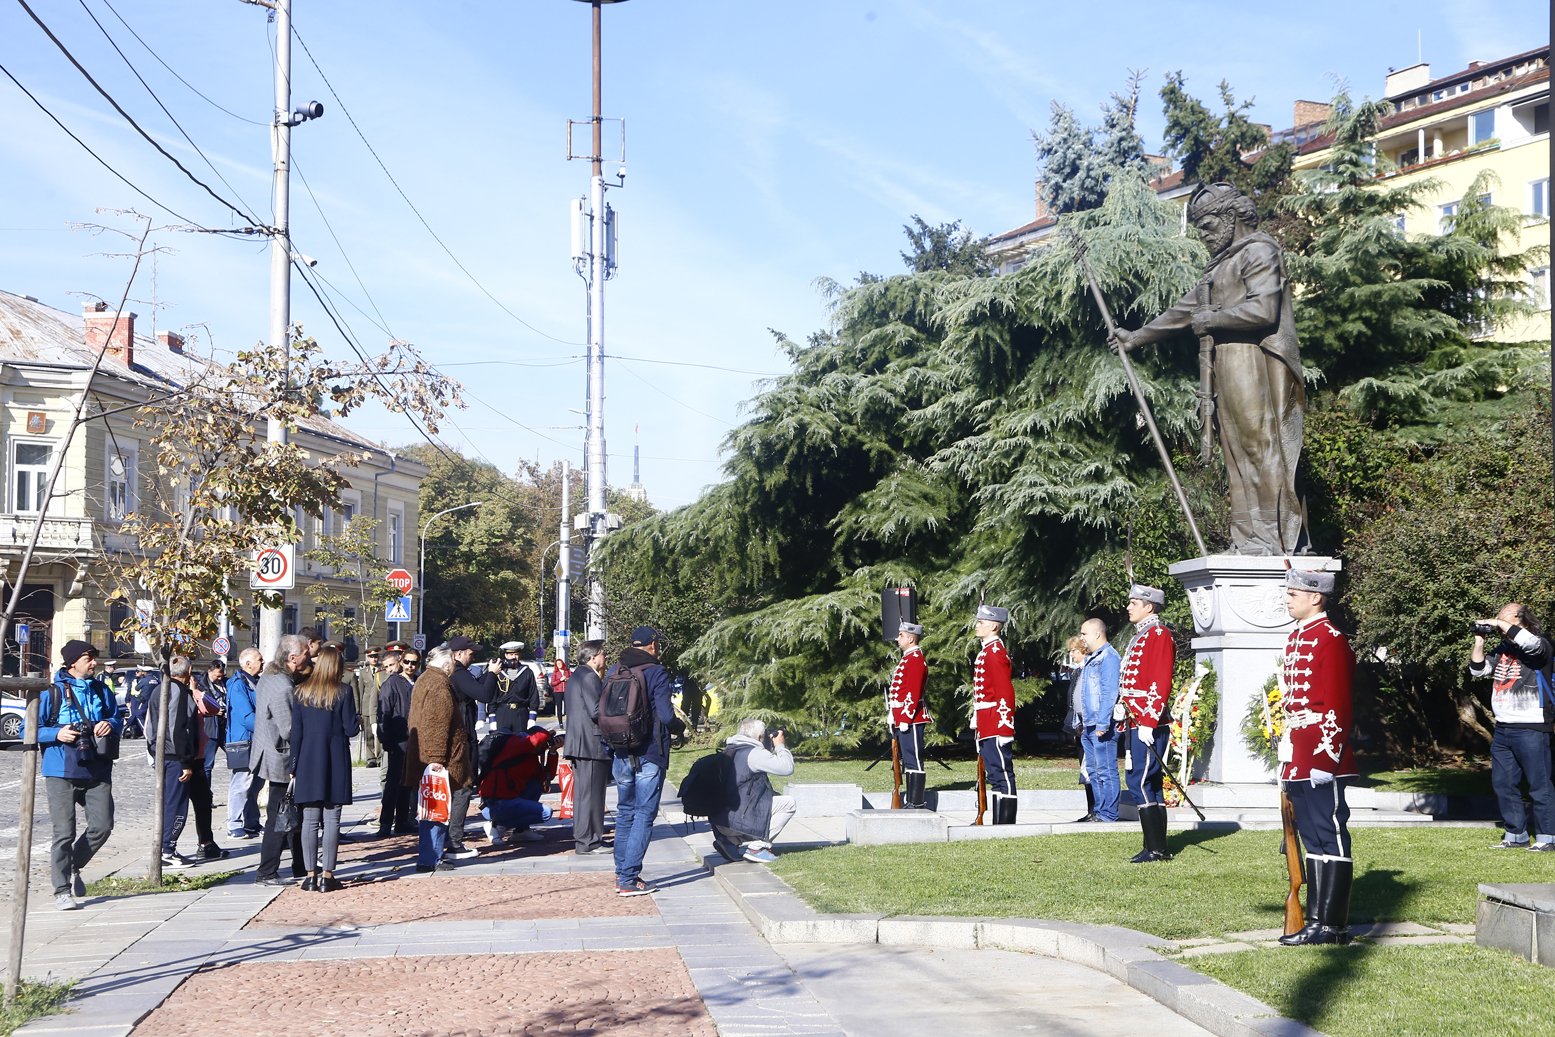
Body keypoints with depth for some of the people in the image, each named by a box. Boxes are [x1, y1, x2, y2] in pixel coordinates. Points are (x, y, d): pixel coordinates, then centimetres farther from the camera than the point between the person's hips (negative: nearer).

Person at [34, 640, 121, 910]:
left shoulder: (101, 690, 11)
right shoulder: (51, 692, -2)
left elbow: (117, 720, 21)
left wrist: (110, 724, -2)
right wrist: (57, 734, -18)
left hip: (96, 771, 4)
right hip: (61, 773, -4)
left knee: (102, 826, 1)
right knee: (64, 833, -3)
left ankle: (72, 866, 27)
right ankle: (62, 891, 5)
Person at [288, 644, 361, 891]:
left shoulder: (301, 692, 2)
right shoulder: (343, 692, -6)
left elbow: (296, 732, 2)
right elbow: (351, 729, -7)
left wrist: (294, 767, 5)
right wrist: (358, 723, 16)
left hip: (308, 761, 2)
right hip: (336, 761, -2)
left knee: (310, 820, 6)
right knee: (331, 820, 1)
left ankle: (311, 875, 6)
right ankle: (327, 876, 1)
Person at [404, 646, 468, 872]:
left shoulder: (423, 681, 18)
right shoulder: (439, 685, -15)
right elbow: (436, 726, -22)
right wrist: (436, 759, -23)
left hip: (423, 758, 10)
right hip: (438, 758, -10)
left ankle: (430, 854, 22)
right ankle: (430, 859, -5)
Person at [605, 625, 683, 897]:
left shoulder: (613, 672, 5)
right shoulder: (656, 673, -11)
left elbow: (599, 713, 5)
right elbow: (666, 717, -17)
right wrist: (680, 726, 3)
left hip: (620, 755, 6)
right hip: (649, 756, -6)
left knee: (625, 812, 18)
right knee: (644, 815, -1)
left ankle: (622, 872, 21)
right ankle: (629, 879, -5)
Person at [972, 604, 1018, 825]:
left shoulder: (996, 652, -13)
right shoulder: (987, 651, 18)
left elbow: (1005, 692, -18)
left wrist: (1004, 728, -21)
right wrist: (978, 721, 24)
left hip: (996, 726, -10)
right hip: (988, 726, 10)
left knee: (1002, 772, -7)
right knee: (995, 774, 11)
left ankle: (1006, 823, -5)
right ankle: (1000, 822, 15)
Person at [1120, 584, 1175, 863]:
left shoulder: (1159, 634, -12)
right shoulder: (1140, 636, 19)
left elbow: (1161, 683, -19)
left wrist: (1147, 722, -23)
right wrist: (1125, 707, 13)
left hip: (1149, 724, -10)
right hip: (1138, 722, 10)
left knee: (1140, 782, -11)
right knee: (1148, 783, 12)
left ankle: (1156, 848, -8)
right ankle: (1157, 847, 16)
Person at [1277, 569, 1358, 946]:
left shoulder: (1331, 639, -11)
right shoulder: (1295, 639, 17)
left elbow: (1337, 709, -15)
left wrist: (1325, 759, -18)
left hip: (1322, 762, -9)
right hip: (1299, 763, 9)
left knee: (1330, 838, -3)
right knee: (1312, 839, 12)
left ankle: (1333, 925, 0)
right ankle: (1317, 919, 17)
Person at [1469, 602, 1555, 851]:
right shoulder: (1502, 649, 15)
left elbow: (1531, 643, -28)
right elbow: (1478, 669, 15)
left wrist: (1502, 625, -17)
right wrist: (1480, 639, 5)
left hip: (1530, 728, -7)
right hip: (1502, 728, 8)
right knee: (1503, 784, 10)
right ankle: (1516, 835, 18)